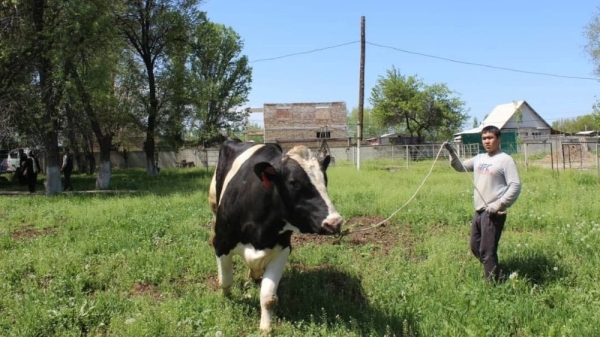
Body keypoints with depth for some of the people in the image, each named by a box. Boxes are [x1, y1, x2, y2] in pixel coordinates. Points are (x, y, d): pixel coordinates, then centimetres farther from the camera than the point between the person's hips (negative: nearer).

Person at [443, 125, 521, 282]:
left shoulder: (506, 160, -8)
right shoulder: (479, 158, 13)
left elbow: (515, 186, -13)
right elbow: (460, 167, 22)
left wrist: (498, 206, -20)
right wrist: (451, 153, 3)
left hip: (493, 213, -8)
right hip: (479, 211, 8)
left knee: (487, 251, -6)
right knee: (475, 247, 17)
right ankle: (496, 274, 33)